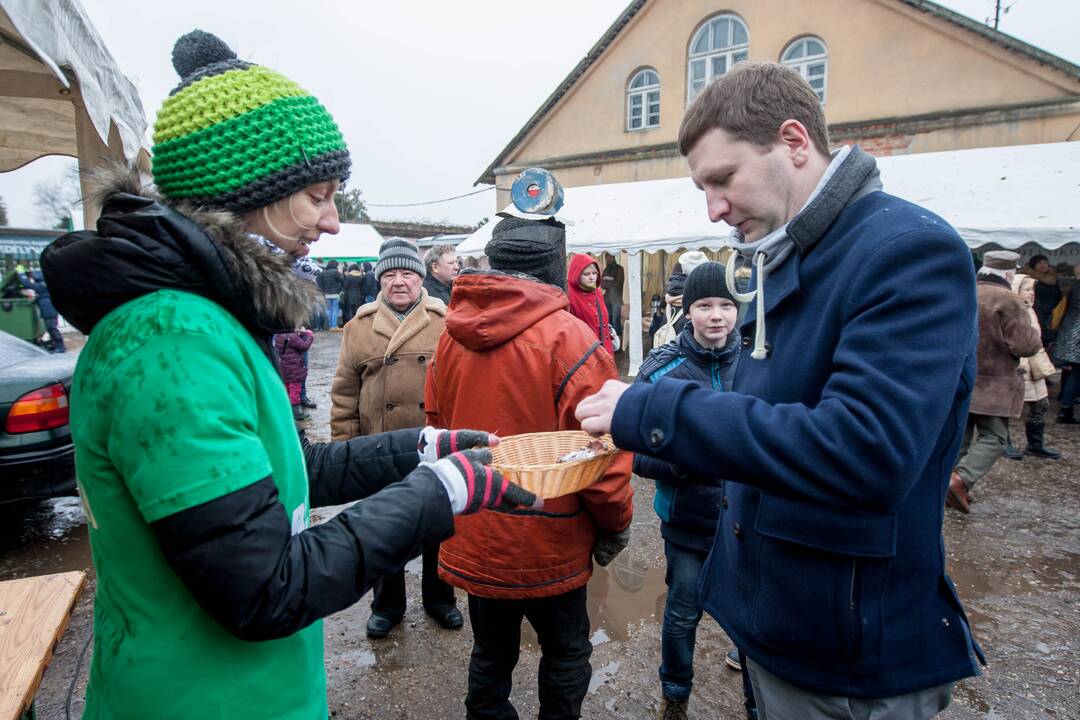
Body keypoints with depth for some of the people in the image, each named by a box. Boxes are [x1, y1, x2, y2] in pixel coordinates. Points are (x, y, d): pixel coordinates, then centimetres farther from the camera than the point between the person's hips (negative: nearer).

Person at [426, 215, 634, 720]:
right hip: (547, 545, -4)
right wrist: (616, 524, -3)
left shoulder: (450, 335, -4)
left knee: (490, 653, 23)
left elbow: (435, 426, 4)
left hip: (473, 542, 5)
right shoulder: (568, 338, -20)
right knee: (566, 655, 19)